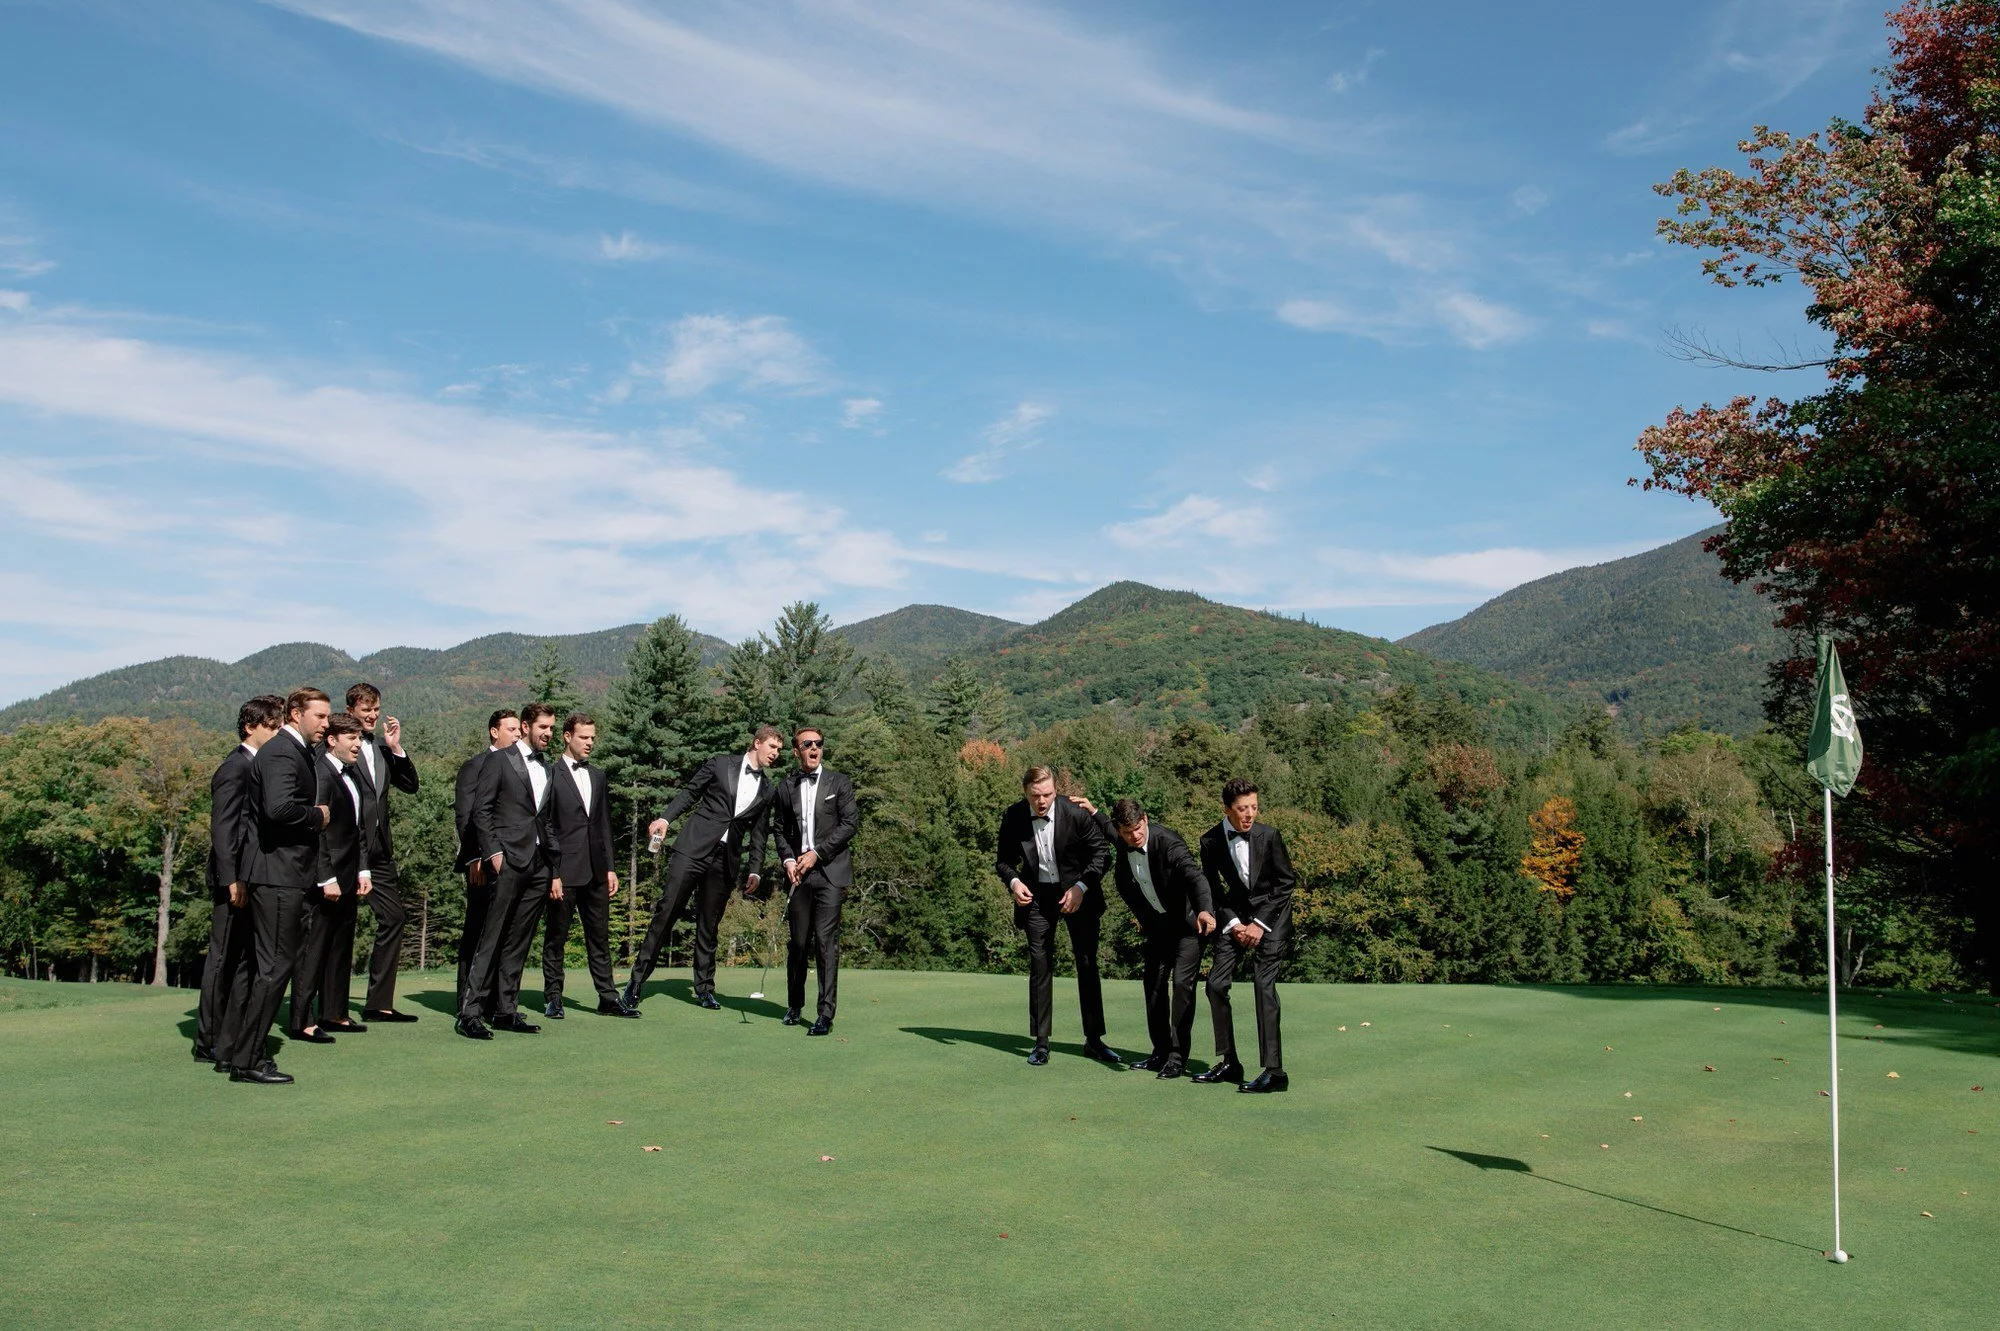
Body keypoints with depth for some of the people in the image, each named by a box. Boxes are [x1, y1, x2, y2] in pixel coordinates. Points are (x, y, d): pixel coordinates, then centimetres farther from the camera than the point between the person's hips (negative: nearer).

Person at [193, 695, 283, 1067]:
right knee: (225, 960, -2)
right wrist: (232, 880, -21)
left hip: (255, 879, 9)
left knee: (247, 959, 12)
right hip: (236, 882, -9)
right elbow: (222, 828, -17)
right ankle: (210, 1043, 6)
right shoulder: (235, 768, -12)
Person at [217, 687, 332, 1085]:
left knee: (278, 963, 16)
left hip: (289, 875, 11)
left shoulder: (299, 752, 18)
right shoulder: (280, 753, -15)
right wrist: (318, 816, -16)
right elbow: (279, 807, -30)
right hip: (277, 875, -11)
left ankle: (238, 1048, 25)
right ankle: (246, 1060, 1)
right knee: (276, 966, -6)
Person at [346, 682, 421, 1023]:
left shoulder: (381, 748, 15)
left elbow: (410, 786, 10)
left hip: (379, 851, 8)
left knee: (394, 918, 8)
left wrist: (396, 748, -1)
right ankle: (335, 1009, 8)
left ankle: (379, 1004, 15)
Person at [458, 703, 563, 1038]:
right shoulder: (500, 760, 2)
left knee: (519, 942, 7)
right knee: (492, 939, -9)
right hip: (509, 861, -6)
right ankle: (470, 1012, -8)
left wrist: (555, 872, 18)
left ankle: (506, 1010, 11)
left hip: (538, 866, 6)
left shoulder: (547, 770, 21)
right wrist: (493, 852, -13)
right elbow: (480, 810, -4)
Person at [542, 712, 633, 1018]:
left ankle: (608, 998, 13)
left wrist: (610, 867, 12)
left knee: (599, 936, 9)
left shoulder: (598, 777, 16)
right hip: (563, 870, -6)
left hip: (595, 872, 6)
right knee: (556, 937, 4)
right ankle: (553, 998, 12)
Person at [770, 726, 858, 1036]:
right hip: (799, 873, 3)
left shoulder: (839, 783, 4)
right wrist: (788, 859, -1)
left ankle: (825, 1014, -9)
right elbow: (781, 830, 18)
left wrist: (816, 853, -9)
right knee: (798, 943, 7)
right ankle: (794, 1006, 24)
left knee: (826, 941, -10)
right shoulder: (786, 788, 12)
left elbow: (851, 823, -2)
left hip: (830, 873, -3)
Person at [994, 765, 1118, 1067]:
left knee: (1087, 963, 2)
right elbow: (1003, 860, -1)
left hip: (1077, 893, -1)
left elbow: (1102, 851, -9)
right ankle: (1041, 1042, 5)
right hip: (1037, 895, 1)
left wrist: (1081, 887, -19)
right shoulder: (1013, 816, -13)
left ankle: (1094, 1040, 12)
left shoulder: (1076, 813, -19)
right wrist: (1013, 881, -22)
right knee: (1040, 965, -2)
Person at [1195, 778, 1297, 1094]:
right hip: (1236, 913, 4)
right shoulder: (1211, 840, -9)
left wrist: (1260, 924, -11)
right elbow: (1213, 888, 2)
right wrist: (1232, 924, -9)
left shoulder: (1268, 835, -16)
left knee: (1264, 984, -16)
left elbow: (1286, 882, -7)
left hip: (1271, 913, -4)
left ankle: (1274, 1071, -14)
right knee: (1216, 983, -3)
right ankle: (1228, 1063, 9)